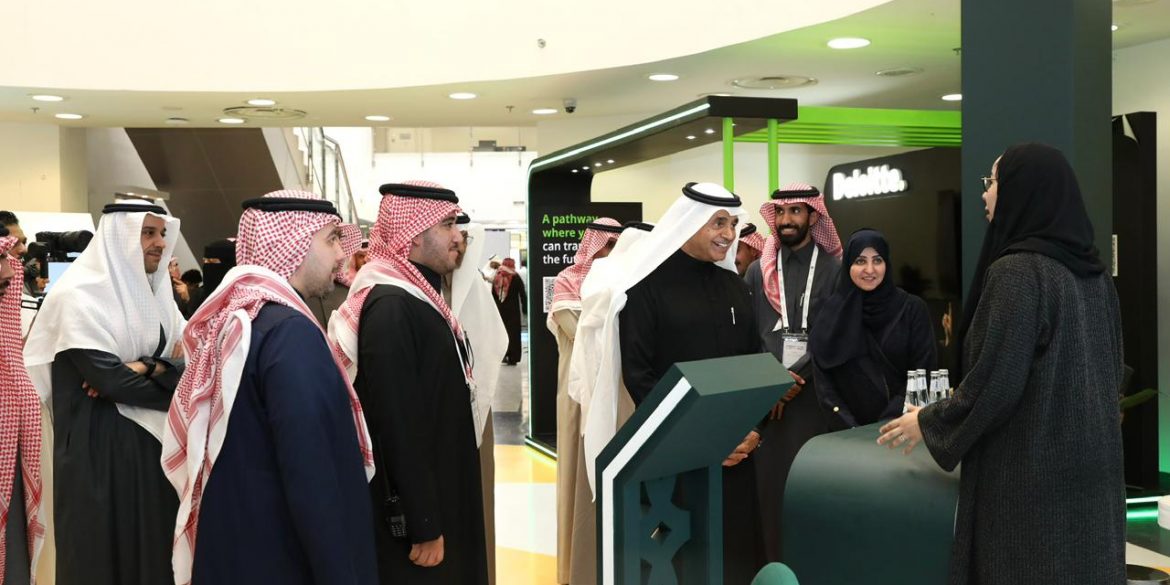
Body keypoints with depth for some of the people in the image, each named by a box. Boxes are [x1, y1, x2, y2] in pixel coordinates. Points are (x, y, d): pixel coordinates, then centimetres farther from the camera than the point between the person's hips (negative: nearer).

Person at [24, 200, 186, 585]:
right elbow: (110, 381, -19)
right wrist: (169, 377, -6)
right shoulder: (79, 295, -11)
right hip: (99, 446, -6)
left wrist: (146, 369, -17)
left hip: (153, 441, 6)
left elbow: (189, 364, 2)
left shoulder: (155, 293, 9)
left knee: (155, 551, 10)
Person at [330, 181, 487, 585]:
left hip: (439, 499, 10)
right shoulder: (390, 307, -20)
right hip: (413, 512, -10)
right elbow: (398, 426, -24)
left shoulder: (417, 297, 12)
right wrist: (423, 526, -23)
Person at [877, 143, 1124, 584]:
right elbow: (1109, 371, 15)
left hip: (1031, 472, -8)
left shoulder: (1015, 271, -19)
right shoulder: (1092, 271, 7)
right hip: (1091, 463, 8)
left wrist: (929, 423, -5)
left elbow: (997, 383, -20)